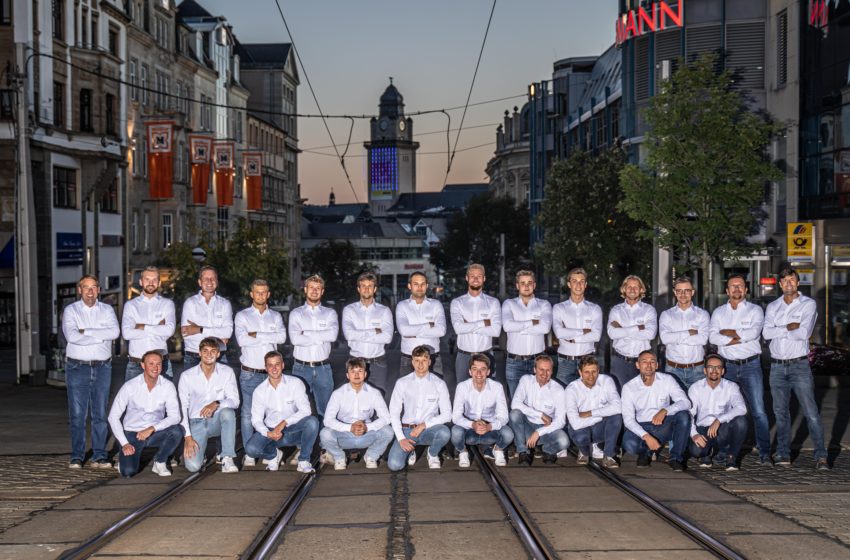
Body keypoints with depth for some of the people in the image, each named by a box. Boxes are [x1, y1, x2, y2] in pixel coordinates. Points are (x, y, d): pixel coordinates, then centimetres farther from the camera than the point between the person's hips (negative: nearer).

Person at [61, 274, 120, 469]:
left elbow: (115, 332, -11)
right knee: (77, 414, -2)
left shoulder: (107, 310, 9)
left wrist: (86, 331, -14)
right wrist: (101, 336, -13)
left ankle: (99, 456, 8)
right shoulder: (71, 310, 3)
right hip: (77, 367, -2)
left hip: (102, 367, 2)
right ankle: (77, 456, 6)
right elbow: (71, 336, -15)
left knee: (100, 413, 3)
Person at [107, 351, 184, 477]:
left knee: (177, 430, -30)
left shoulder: (168, 386, -9)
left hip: (155, 433, 2)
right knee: (128, 471, -24)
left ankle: (160, 462, -3)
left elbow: (175, 416, -15)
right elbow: (113, 416, -8)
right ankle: (125, 457, 15)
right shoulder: (130, 386, -12)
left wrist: (152, 429, -28)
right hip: (132, 433, -2)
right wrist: (124, 443, -16)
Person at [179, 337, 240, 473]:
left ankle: (227, 459, -28)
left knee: (228, 412, -36)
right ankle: (199, 450, 15)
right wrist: (187, 436, -13)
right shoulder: (187, 376, -4)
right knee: (193, 466, -22)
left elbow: (234, 401, -10)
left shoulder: (227, 372, -2)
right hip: (196, 423, -1)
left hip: (217, 421, 1)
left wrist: (216, 404, -32)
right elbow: (182, 408, -5)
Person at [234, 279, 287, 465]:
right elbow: (242, 339, -13)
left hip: (270, 373, 2)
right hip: (249, 373, -2)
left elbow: (282, 337, -7)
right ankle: (249, 454, 2)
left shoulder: (276, 316, 12)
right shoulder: (242, 316, 5)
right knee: (248, 413, -3)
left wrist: (256, 335, -11)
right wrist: (268, 337, -7)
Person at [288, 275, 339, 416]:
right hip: (301, 368, -1)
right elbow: (295, 338, -12)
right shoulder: (296, 313, 5)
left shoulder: (330, 313, 8)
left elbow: (333, 335, -12)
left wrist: (306, 333, -10)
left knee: (325, 410, 6)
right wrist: (322, 337, -11)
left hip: (323, 368, 1)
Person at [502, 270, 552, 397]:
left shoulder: (544, 305, 9)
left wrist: (519, 327, -8)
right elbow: (507, 325, -11)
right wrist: (532, 322, -6)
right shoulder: (509, 304, 9)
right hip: (514, 362, 0)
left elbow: (545, 327, -10)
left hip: (537, 361, 0)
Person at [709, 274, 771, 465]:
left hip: (751, 365, -3)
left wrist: (728, 332, -8)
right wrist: (740, 338, -13)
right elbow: (712, 337, -6)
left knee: (758, 410, -8)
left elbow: (754, 332, -15)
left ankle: (764, 453, -6)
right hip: (727, 366, 3)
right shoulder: (719, 312, 10)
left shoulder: (755, 310, 4)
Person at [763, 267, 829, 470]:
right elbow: (766, 333, -5)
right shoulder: (773, 307, 10)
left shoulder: (808, 304, -2)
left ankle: (821, 456, -2)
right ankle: (783, 454, 15)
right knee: (780, 412, 8)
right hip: (777, 367, 4)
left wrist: (779, 331, -4)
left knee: (811, 412, -6)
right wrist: (789, 328, -14)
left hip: (799, 365, -4)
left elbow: (804, 333, -16)